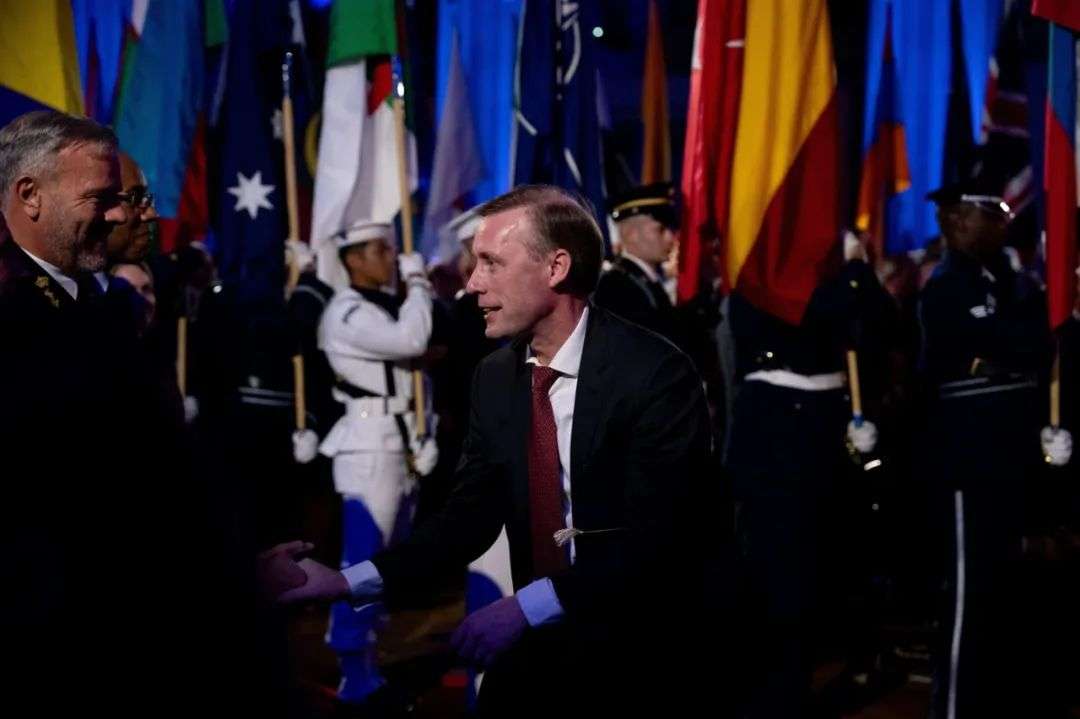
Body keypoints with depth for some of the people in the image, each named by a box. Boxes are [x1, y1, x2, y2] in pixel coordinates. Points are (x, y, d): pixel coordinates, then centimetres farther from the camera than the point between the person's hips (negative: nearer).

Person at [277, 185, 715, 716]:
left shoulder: (655, 374, -18)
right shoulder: (494, 377, 1)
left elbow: (656, 537, -23)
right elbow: (469, 517, -2)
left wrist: (527, 606, -29)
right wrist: (347, 581, -13)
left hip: (638, 651, -5)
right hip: (533, 648, 5)